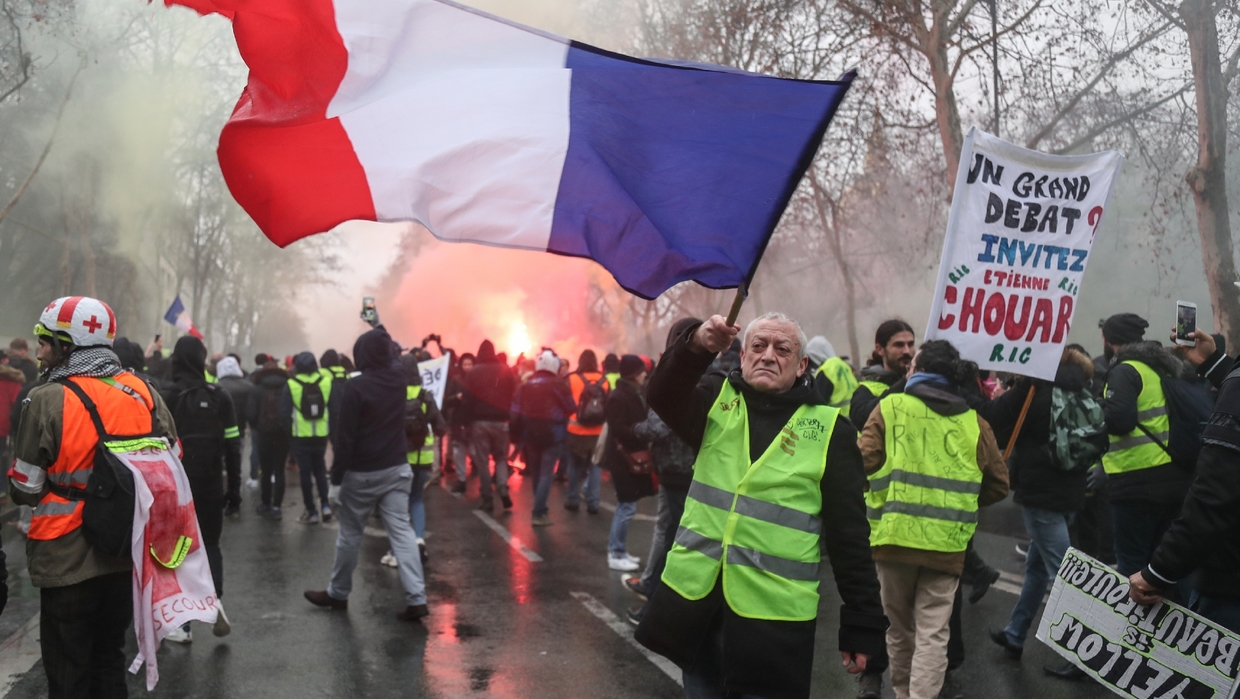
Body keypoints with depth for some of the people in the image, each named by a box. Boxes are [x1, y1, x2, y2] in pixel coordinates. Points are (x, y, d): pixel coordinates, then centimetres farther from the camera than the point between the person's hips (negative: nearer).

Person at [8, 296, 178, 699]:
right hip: (127, 555, 5)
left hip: (68, 560, -5)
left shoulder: (48, 400, -15)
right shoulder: (144, 393, -1)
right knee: (109, 659, 21)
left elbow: (25, 490, -10)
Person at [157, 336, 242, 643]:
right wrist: (234, 488, 7)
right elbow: (232, 446, 0)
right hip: (210, 485, 2)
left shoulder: (164, 397, -7)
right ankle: (215, 599, -7)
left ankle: (183, 624, 8)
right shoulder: (219, 397, -1)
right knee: (210, 545, 17)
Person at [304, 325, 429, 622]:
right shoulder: (399, 377, -1)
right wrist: (381, 335, 40)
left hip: (362, 474, -5)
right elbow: (395, 355, 26)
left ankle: (338, 593, 27)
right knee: (401, 531, 2)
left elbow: (346, 437, -16)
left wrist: (336, 477, -9)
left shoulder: (354, 386, -16)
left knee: (350, 534, 11)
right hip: (397, 469, 5)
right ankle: (416, 598, -5)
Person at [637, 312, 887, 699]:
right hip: (695, 599, 3)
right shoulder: (716, 399, 6)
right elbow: (663, 396, -16)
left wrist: (862, 624, -3)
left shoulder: (828, 429, -3)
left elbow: (850, 535, -2)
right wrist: (696, 346, -34)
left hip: (773, 616, -3)